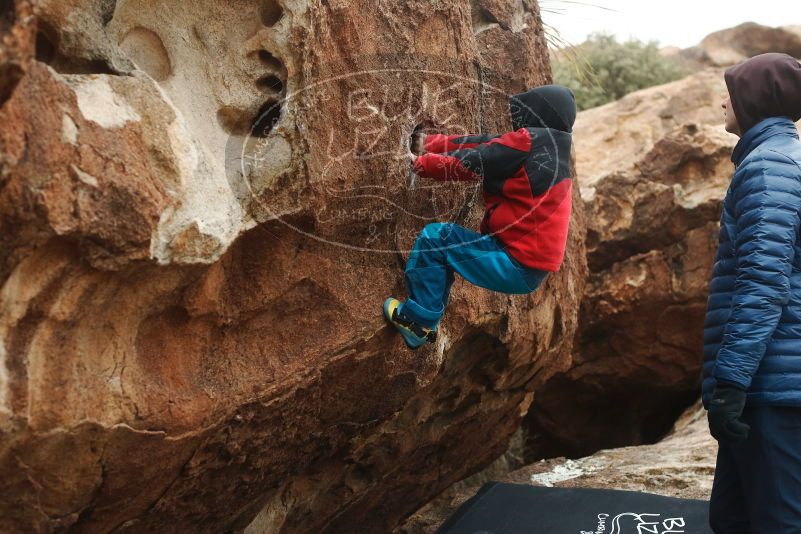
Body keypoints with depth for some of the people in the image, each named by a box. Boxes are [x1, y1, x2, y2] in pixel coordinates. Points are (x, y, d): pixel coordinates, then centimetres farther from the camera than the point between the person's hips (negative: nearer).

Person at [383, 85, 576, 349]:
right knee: (445, 246, 21)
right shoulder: (551, 148, 12)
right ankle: (425, 326, 24)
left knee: (435, 237, -5)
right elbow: (486, 145, 12)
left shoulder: (530, 142, -14)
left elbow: (470, 162, -9)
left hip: (516, 265, -10)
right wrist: (431, 142, 12)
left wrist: (420, 162, 6)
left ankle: (415, 319, 1)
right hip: (531, 264, 10)